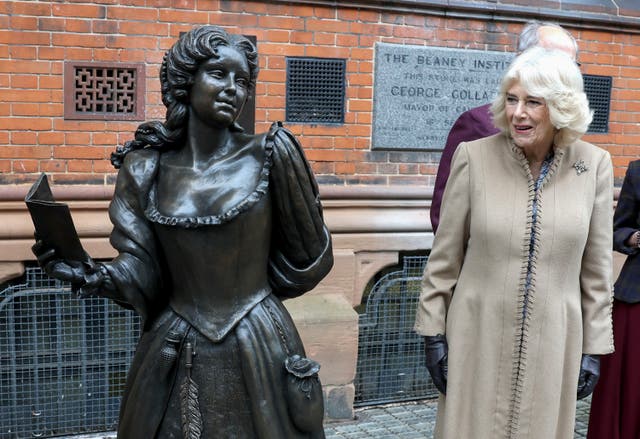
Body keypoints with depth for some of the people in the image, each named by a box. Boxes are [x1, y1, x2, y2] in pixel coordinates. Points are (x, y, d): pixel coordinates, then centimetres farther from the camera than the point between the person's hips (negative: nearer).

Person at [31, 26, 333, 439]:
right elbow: (141, 272, -2)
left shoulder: (268, 155, -9)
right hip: (174, 355, 2)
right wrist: (92, 276, -20)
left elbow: (306, 252, 0)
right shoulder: (146, 168, -1)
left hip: (259, 347, -1)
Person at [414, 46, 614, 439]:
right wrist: (433, 333, -1)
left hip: (552, 344, 1)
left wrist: (594, 349, 4)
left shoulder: (594, 165, -4)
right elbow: (444, 257, -2)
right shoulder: (474, 156, -8)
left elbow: (596, 269, 3)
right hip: (479, 340, -1)